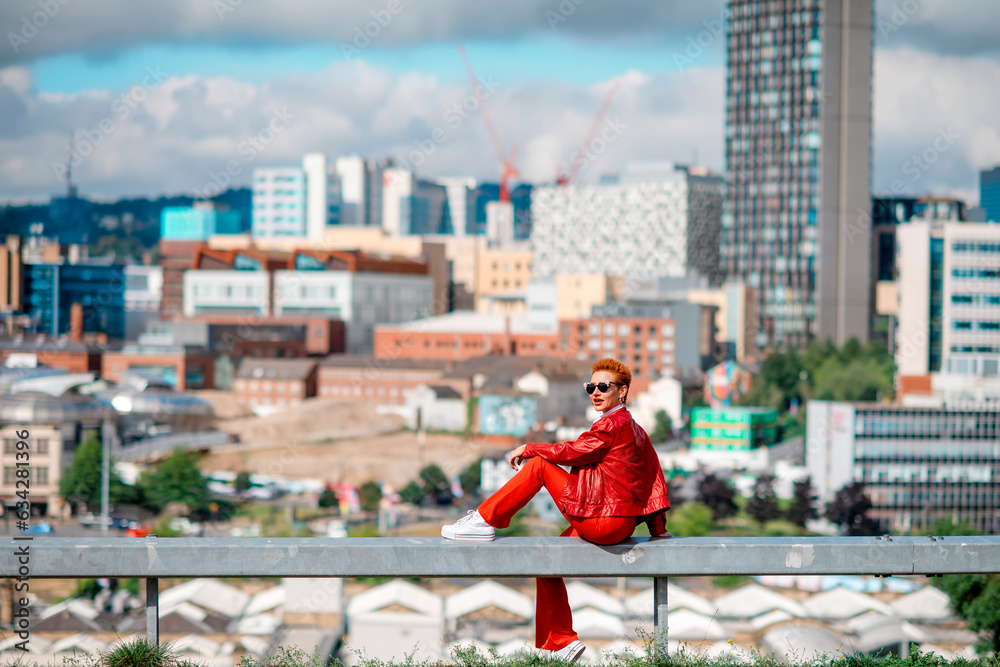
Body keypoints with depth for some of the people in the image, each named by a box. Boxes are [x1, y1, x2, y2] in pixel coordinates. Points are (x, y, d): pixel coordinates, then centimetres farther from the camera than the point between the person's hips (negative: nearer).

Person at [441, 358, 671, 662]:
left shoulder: (611, 424, -10)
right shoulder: (636, 431, 20)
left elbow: (572, 452, -9)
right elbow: (655, 475, 20)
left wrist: (528, 449, 4)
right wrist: (658, 527, 22)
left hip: (603, 520, -10)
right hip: (620, 526, 10)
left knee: (539, 465, -6)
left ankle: (485, 520, -3)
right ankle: (560, 643, 19)